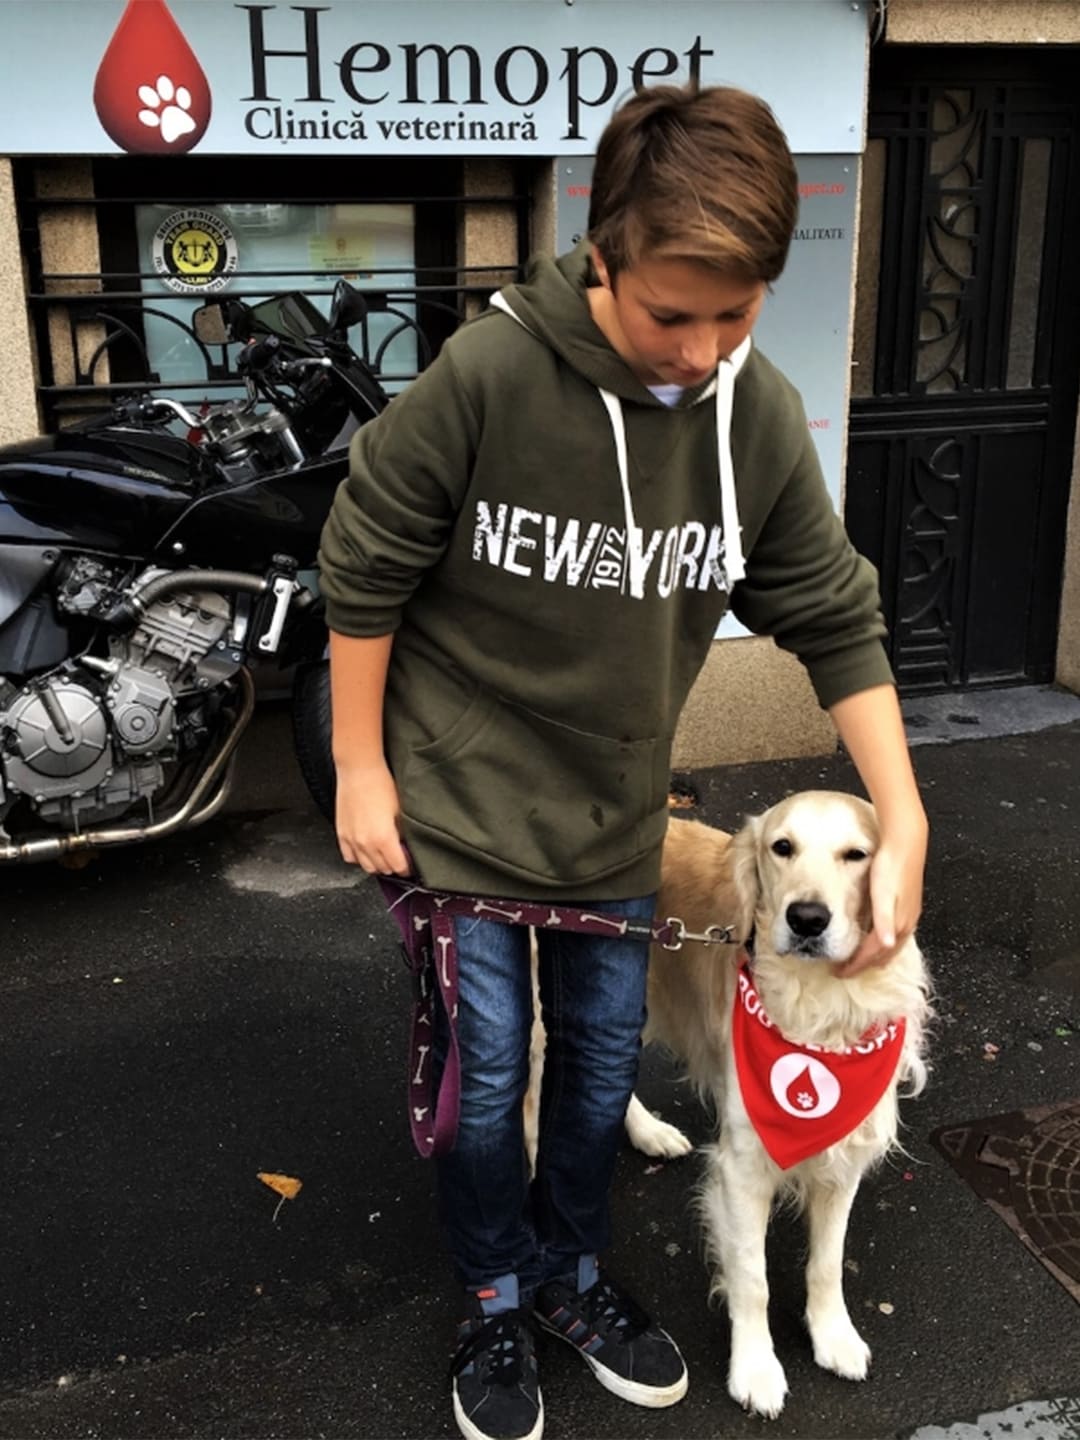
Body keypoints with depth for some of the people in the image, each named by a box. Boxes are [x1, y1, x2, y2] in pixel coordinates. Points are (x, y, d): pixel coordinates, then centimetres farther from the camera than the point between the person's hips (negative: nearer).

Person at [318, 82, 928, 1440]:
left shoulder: (761, 415, -12)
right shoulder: (487, 373, -24)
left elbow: (836, 623, -3)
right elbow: (364, 572, -13)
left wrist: (904, 825, -7)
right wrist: (360, 768, -9)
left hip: (616, 813, 4)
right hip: (460, 801, -4)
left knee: (604, 1059, 17)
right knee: (488, 1071, 6)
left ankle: (572, 1272, 43)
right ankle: (495, 1299, 34)